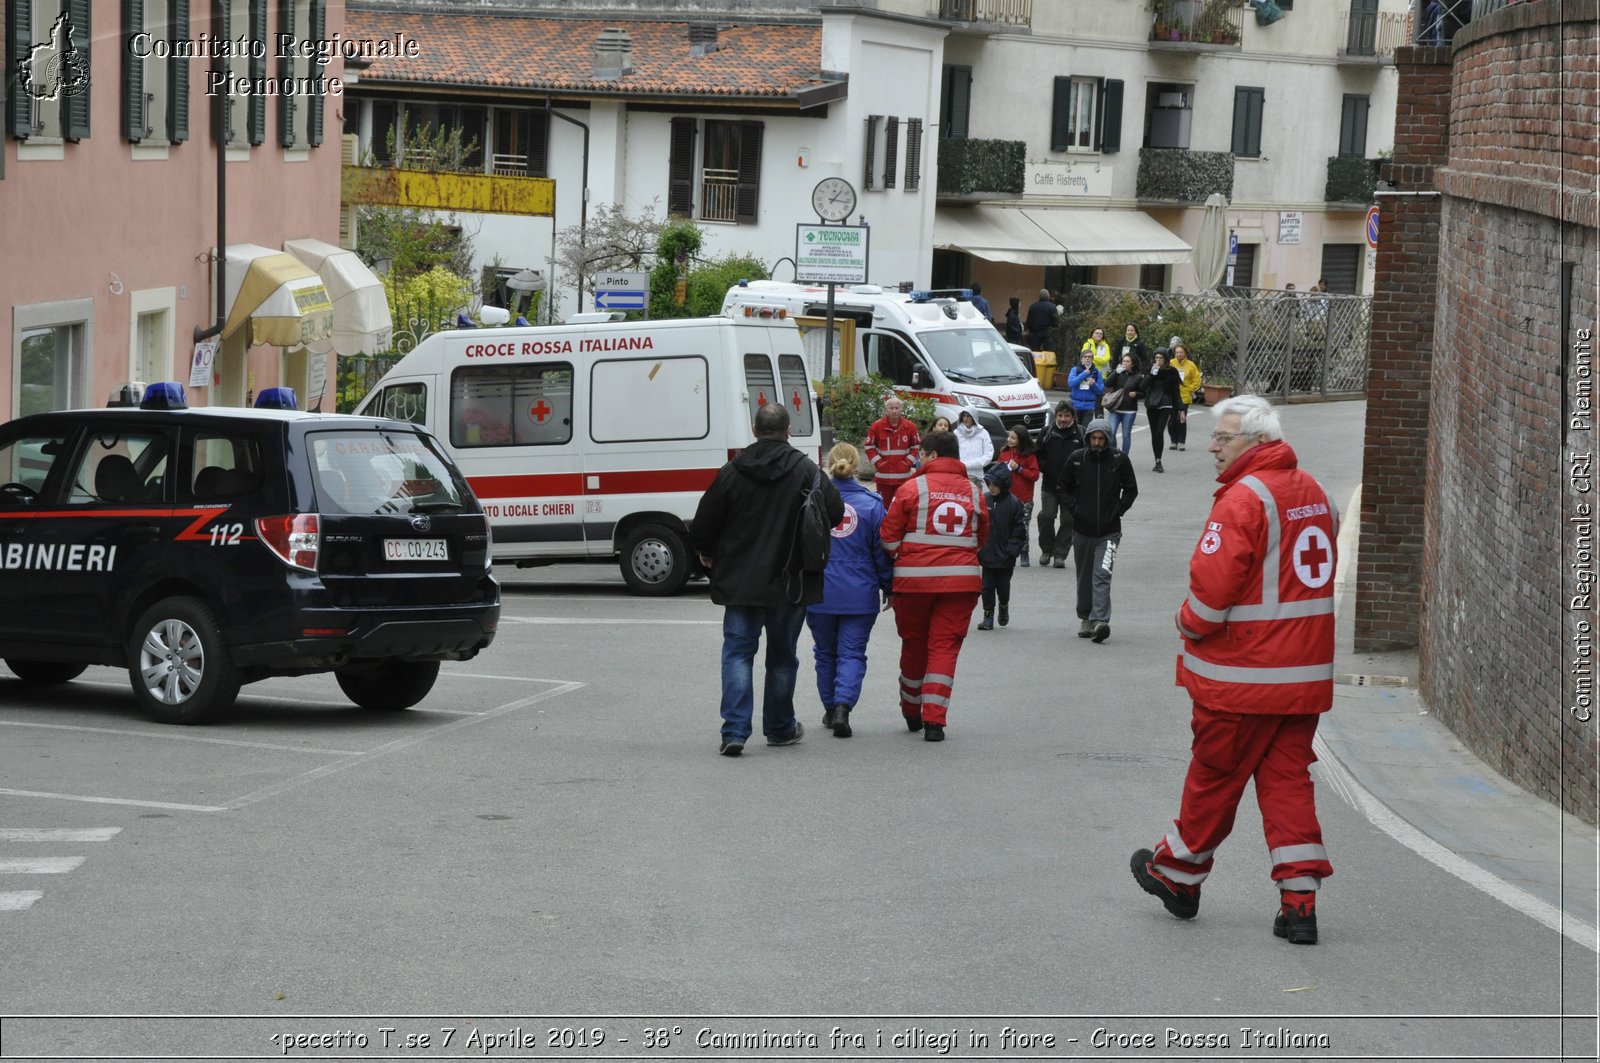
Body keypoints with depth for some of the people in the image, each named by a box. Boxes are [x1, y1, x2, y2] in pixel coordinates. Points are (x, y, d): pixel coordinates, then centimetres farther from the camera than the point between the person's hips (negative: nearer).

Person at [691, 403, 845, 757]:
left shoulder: (731, 472, -2)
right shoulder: (806, 470, -6)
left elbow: (704, 523, 1)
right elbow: (835, 511, -6)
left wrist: (707, 554, 22)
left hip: (740, 581, 0)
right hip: (789, 582, 0)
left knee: (737, 652, 2)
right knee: (782, 656, 14)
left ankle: (735, 730, -12)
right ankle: (780, 728, 25)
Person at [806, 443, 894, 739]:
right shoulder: (871, 504, -5)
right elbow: (882, 550, 1)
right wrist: (888, 588, 13)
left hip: (819, 593, 1)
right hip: (859, 595, -1)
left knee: (825, 653, 17)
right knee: (852, 653, 3)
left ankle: (830, 709, 26)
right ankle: (843, 706, -16)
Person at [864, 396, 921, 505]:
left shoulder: (910, 427, 1)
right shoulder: (877, 426, -3)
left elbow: (916, 447, 10)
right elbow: (869, 447, 3)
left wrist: (908, 462, -3)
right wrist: (879, 463, -6)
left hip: (903, 477, 1)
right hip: (883, 476, -1)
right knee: (884, 505, 6)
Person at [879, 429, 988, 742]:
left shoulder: (913, 488, -4)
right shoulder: (973, 493, 8)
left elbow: (889, 537, -3)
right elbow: (981, 538, 14)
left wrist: (900, 557, 16)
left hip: (915, 578, -2)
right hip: (962, 579, 2)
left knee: (913, 644, 15)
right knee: (945, 646, 2)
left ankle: (911, 713, 30)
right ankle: (934, 720, -8)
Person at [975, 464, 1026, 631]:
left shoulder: (1013, 504, -9)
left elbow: (1020, 529, -6)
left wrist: (1012, 550, -12)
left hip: (1004, 556, -2)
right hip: (987, 554, 2)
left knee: (1003, 586, 11)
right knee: (987, 586, 3)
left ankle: (1004, 606, 38)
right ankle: (988, 616, 13)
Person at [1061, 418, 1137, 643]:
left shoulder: (1119, 460, -3)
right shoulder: (1076, 460, 0)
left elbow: (1131, 489, 8)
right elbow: (1064, 488, 12)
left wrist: (1118, 510, -2)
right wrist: (1074, 509, -2)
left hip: (1109, 531, -3)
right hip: (1082, 529, 3)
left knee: (1102, 575, -15)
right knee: (1085, 577, 13)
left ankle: (1100, 620, -23)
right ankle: (1085, 619, 26)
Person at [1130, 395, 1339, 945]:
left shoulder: (1243, 499, -18)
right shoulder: (1313, 493, 10)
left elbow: (1213, 585, -23)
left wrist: (1190, 622, -3)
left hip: (1242, 674, -7)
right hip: (1305, 671, 7)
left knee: (1214, 776, 9)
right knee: (1288, 777, 8)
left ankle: (1179, 873, 27)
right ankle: (1299, 901, 2)